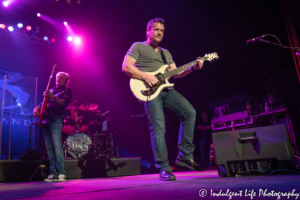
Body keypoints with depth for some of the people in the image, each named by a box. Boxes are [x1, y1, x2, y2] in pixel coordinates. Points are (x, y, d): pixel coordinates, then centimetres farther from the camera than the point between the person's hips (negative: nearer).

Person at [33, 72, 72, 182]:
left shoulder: (66, 90, 6)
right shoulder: (51, 90, 26)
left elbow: (64, 103, -10)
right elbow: (44, 103, 26)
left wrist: (52, 97, -24)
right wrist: (37, 108, 4)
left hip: (55, 120, -6)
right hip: (45, 120, 7)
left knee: (57, 146, -15)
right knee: (48, 147, 3)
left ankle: (61, 173, -12)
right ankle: (53, 174, 8)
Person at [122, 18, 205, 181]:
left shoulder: (166, 53, 30)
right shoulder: (138, 47, 11)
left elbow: (175, 73, 20)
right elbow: (125, 66, -2)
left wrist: (193, 67, 6)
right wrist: (145, 76, -15)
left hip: (166, 89, 6)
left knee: (190, 112, -10)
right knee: (158, 128, -12)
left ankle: (185, 156, 0)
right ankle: (164, 169, -2)